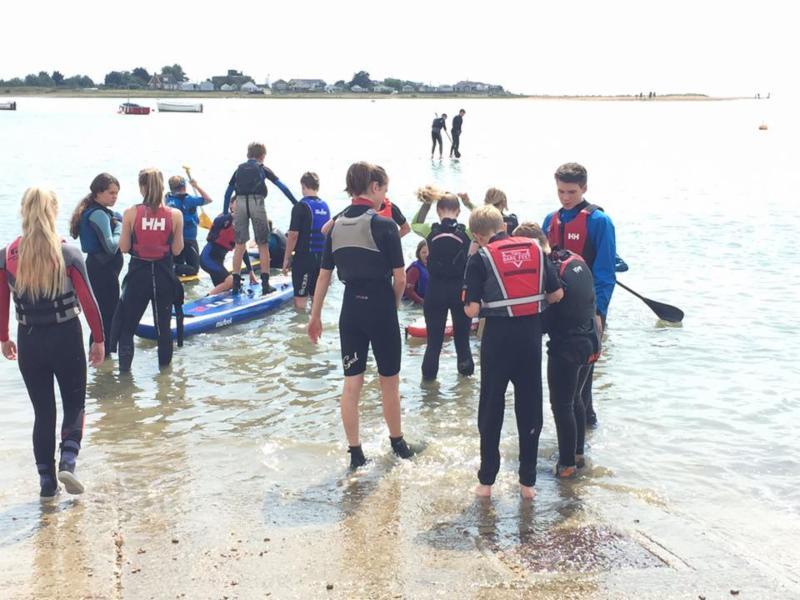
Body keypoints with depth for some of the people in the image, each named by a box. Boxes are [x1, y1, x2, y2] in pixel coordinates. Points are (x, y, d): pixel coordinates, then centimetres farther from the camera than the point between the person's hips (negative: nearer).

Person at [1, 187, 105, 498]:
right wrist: (99, 340, 2)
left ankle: (47, 480, 17)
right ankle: (67, 462, -4)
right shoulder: (68, 255, -12)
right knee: (74, 403, 16)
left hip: (29, 341, 2)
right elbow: (88, 301, -9)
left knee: (42, 411, 14)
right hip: (66, 338, -2)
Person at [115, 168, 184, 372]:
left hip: (138, 275, -1)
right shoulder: (175, 215, -7)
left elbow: (124, 247, -3)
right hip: (164, 276, 1)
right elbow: (177, 250, -2)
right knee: (164, 326, 14)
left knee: (126, 326, 14)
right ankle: (164, 368, 23)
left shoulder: (131, 214, -9)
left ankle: (124, 368, 7)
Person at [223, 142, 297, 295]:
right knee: (263, 245, 4)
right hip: (257, 203, -3)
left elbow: (228, 191, 18)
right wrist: (296, 204, 8)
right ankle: (265, 284, 2)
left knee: (239, 245, 9)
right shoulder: (263, 169, 9)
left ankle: (236, 283, 8)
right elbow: (282, 186, 5)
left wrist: (225, 213, 23)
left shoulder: (239, 169, 19)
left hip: (241, 204, 3)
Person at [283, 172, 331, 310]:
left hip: (304, 257, -6)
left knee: (300, 298, -1)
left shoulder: (301, 206, -12)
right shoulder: (325, 206, 7)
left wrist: (287, 258, -6)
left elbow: (293, 235, -14)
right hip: (321, 256, 6)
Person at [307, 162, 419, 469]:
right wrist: (394, 304, 6)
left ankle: (355, 452, 13)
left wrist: (315, 316, 13)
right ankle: (397, 443, 29)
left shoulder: (337, 225, 4)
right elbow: (400, 277, -12)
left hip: (351, 308, 4)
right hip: (380, 307, -4)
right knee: (389, 381, 13)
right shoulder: (383, 225, -11)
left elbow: (324, 274, 6)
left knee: (351, 383, 9)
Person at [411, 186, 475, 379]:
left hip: (435, 290, 0)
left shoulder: (431, 231, -5)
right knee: (462, 336, 16)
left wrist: (427, 202, 11)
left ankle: (428, 374, 13)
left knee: (434, 338, 10)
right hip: (460, 289, 0)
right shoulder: (466, 232, -8)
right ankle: (466, 369, 24)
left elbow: (414, 224, 17)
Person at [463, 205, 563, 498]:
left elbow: (471, 310, -12)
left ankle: (486, 481, 16)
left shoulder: (481, 258, -8)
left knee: (491, 408, 11)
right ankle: (528, 481, 17)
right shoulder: (535, 249, 3)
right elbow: (557, 294, 3)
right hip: (531, 335, 3)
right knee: (530, 408, 12)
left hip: (498, 336, -3)